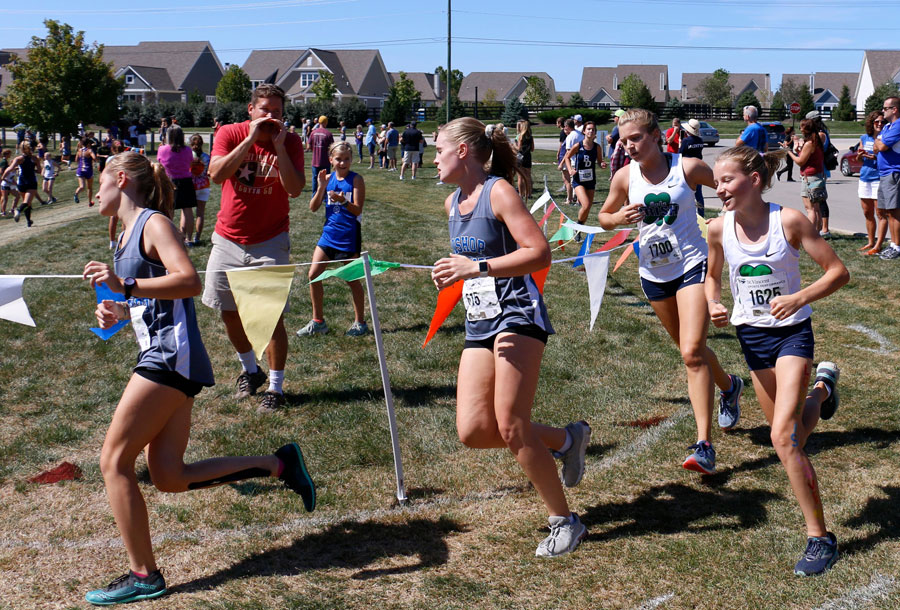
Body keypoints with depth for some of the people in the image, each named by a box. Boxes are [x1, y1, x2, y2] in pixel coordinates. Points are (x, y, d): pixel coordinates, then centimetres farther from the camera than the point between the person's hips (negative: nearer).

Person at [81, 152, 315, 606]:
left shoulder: (153, 223, -7)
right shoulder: (130, 232, 20)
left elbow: (189, 282, -22)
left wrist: (124, 286, -28)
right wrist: (121, 311, 12)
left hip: (172, 357, -10)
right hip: (160, 359, 10)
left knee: (114, 461, -6)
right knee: (169, 477, 8)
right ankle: (278, 464, 14)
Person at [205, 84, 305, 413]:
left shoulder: (290, 142, -5)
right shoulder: (230, 133, -4)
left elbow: (295, 189, -17)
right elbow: (216, 173, -20)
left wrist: (279, 146, -21)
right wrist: (251, 139, -23)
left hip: (270, 243, -2)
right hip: (228, 238, 3)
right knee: (229, 311, 12)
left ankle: (275, 387, 5)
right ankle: (250, 370, 35)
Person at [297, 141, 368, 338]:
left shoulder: (356, 180, -7)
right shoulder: (328, 178, 5)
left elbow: (358, 210, -13)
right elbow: (313, 207, 2)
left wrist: (343, 201, -31)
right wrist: (321, 187, -12)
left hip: (349, 236, -5)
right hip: (329, 233, 5)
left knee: (352, 279, 4)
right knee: (314, 275, 1)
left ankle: (360, 322, 18)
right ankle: (318, 322, 14)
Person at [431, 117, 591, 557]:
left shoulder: (498, 192, -10)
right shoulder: (453, 203, 14)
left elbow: (539, 253, -19)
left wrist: (478, 268, -24)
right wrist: (453, 272, 10)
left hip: (517, 315, -8)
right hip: (479, 323, 8)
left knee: (510, 426, -12)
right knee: (472, 432, -3)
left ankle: (565, 521, 5)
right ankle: (565, 439, 20)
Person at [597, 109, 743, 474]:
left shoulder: (687, 168, -11)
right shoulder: (624, 178, -2)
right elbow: (604, 217, 11)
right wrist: (620, 218, -11)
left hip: (692, 266, -5)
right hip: (653, 274, 5)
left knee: (692, 351, -17)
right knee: (689, 348, 18)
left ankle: (704, 445, -17)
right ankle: (729, 386, 49)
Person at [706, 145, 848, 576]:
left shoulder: (788, 221, -18)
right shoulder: (719, 229, -7)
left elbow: (838, 271, -12)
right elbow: (713, 277, 11)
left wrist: (799, 298, -27)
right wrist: (714, 306, -10)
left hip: (792, 331, -4)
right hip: (751, 334, 5)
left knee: (784, 435, -18)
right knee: (790, 435, 15)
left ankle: (819, 536, -5)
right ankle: (821, 389, 49)